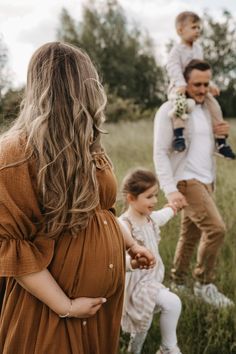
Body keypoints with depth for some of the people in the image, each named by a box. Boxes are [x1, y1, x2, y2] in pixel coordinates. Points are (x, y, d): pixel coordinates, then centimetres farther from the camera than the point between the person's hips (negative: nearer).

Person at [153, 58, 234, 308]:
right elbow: (160, 152, -14)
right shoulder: (170, 110, -10)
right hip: (186, 181, -8)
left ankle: (177, 285, 23)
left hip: (205, 180, 8)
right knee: (216, 228, -16)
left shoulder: (206, 108, 14)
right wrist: (170, 190, -22)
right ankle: (204, 284, 0)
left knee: (190, 236, 11)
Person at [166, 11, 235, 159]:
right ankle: (178, 134, -38)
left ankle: (221, 142, 3)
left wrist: (210, 84, 18)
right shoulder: (177, 50, -8)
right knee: (180, 102, -40)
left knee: (214, 106, -4)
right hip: (180, 87, -7)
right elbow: (173, 67, -21)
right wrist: (181, 84, -35)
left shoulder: (198, 48, 15)